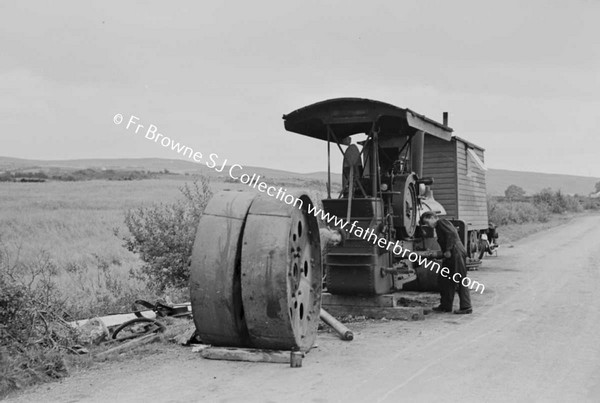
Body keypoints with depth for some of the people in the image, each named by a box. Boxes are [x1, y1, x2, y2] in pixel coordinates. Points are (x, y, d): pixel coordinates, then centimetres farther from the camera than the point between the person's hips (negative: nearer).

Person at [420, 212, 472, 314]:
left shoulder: (441, 222, -5)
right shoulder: (438, 227, 23)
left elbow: (452, 234, -19)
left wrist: (448, 250, -18)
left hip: (456, 253, -11)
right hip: (452, 256, 11)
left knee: (460, 280, -6)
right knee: (445, 280, 13)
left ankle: (466, 307, -1)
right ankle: (446, 306, 20)